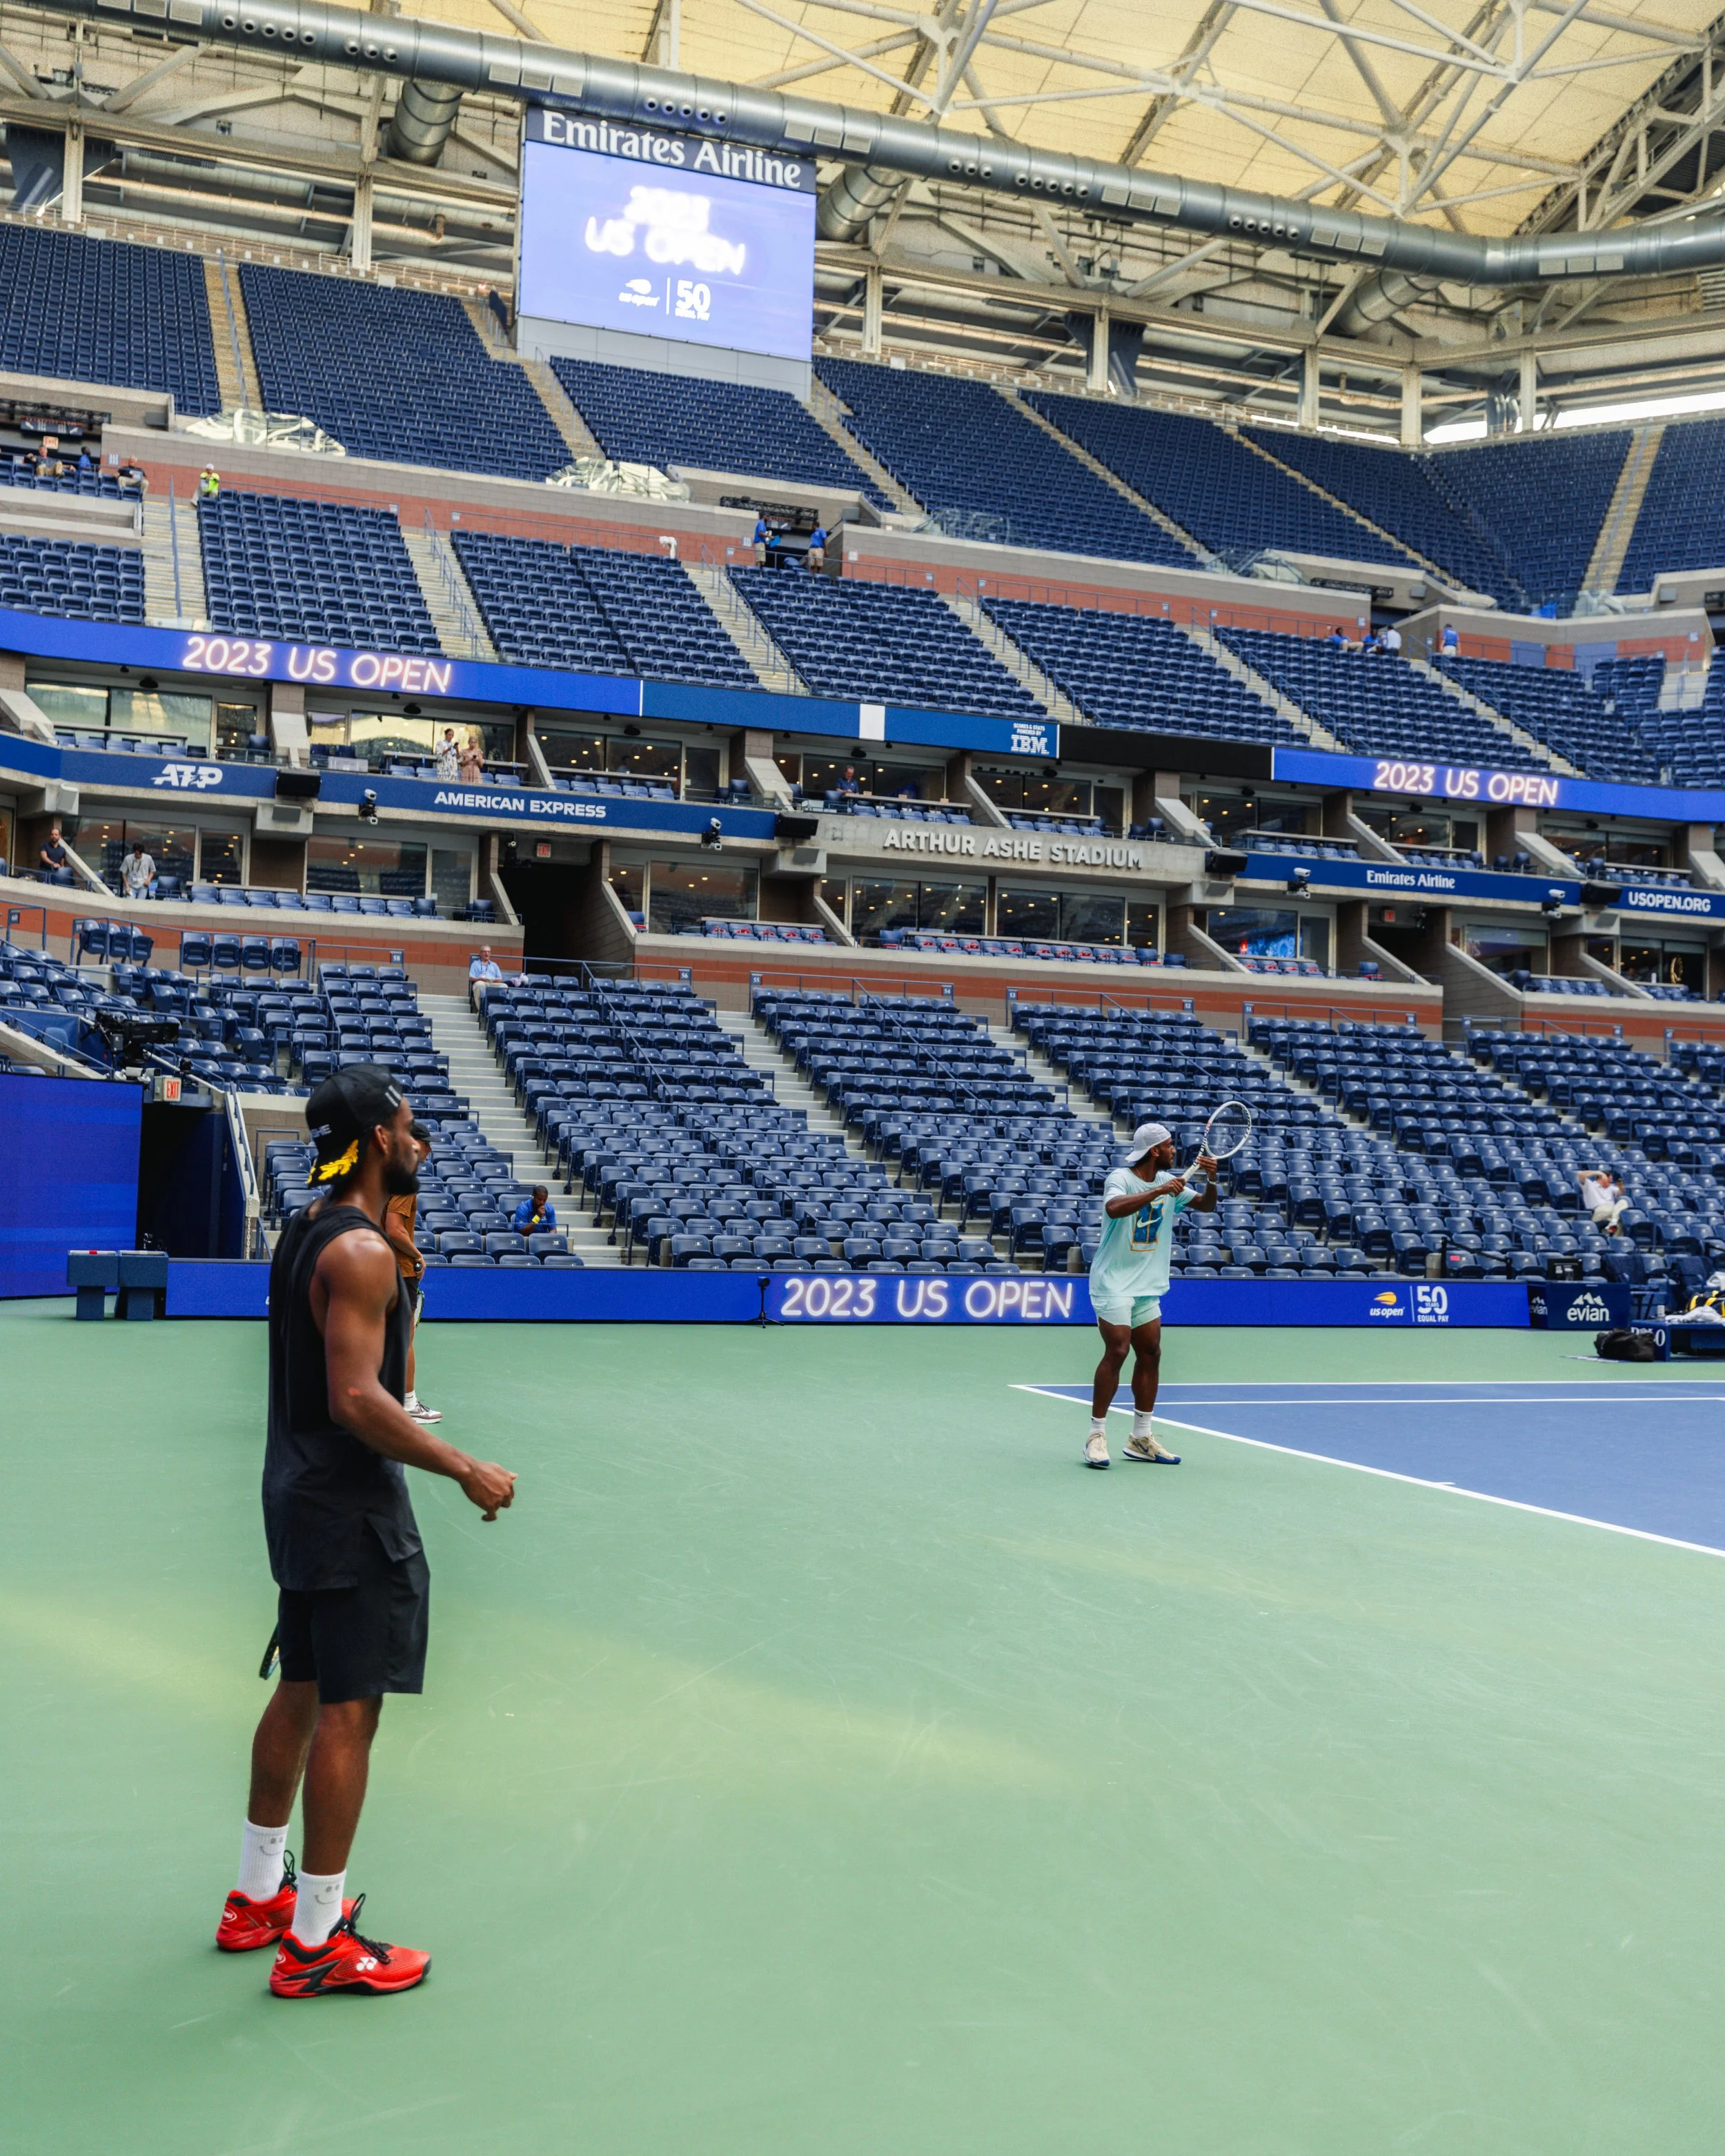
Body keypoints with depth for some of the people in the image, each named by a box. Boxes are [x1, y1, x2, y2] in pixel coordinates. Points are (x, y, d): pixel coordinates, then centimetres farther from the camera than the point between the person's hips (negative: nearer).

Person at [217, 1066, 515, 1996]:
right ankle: (316, 1944, 6)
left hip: (298, 1492, 10)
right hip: (352, 1504, -10)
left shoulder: (304, 1230, 10)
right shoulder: (362, 1252, -20)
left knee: (301, 1693, 19)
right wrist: (465, 1469, -21)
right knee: (347, 1713, -3)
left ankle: (259, 1897, 32)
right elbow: (356, 1399, -25)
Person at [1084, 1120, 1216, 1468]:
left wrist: (1211, 1180, -11)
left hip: (1148, 1286, 8)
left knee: (1150, 1354, 6)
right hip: (1114, 1282, -7)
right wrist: (1159, 1191, -37)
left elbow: (1206, 1206, 8)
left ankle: (1142, 1438, 15)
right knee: (1117, 1351, -14)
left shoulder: (1169, 1180, 8)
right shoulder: (1120, 1178, -14)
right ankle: (1096, 1436, -6)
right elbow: (1113, 1208, -34)